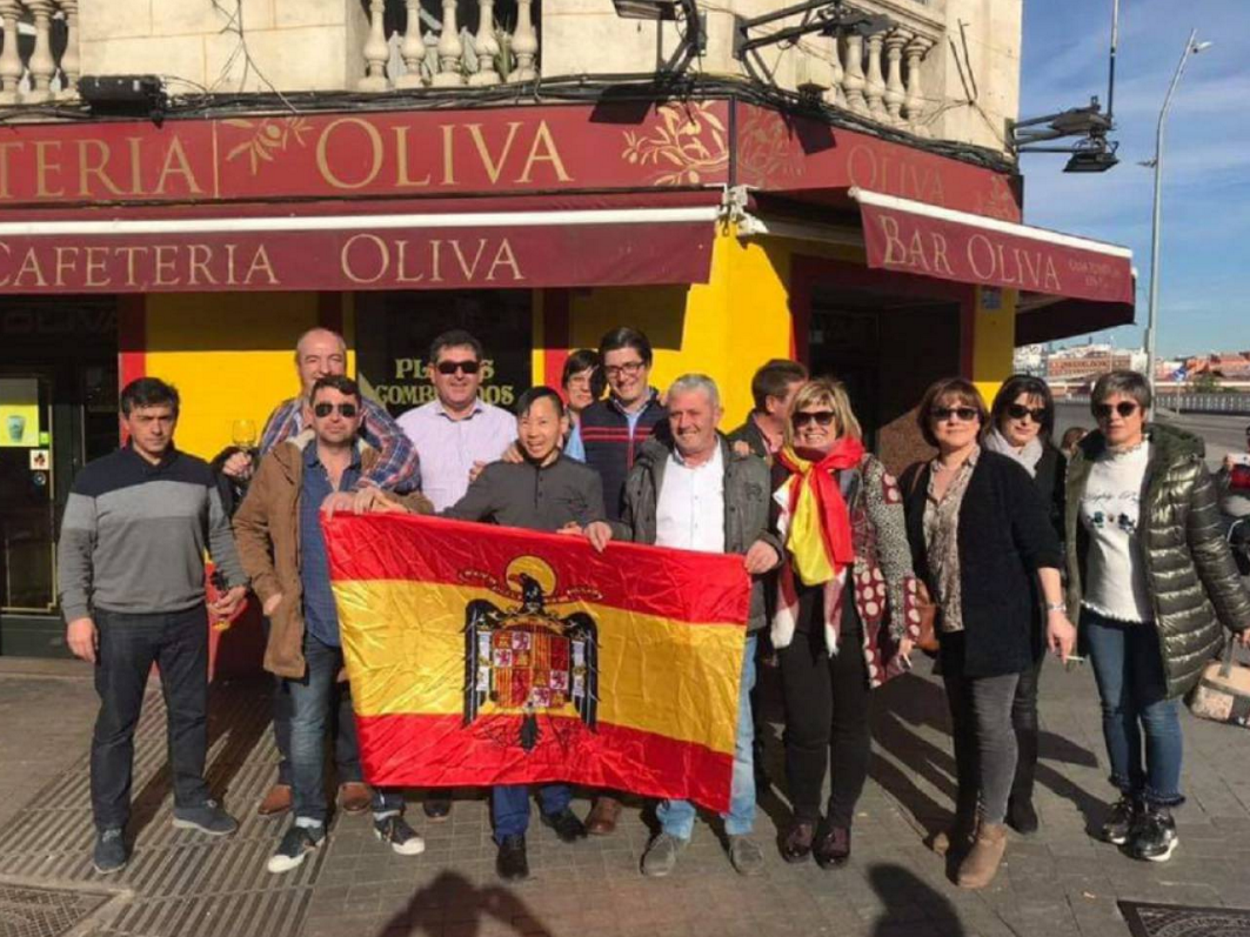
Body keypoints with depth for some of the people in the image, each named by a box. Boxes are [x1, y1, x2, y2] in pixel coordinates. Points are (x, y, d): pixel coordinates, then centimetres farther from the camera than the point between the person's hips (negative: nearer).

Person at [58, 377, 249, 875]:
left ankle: (191, 801, 31)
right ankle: (110, 827, 19)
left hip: (188, 618, 3)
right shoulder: (95, 478, -4)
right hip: (120, 622, -3)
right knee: (116, 725, 6)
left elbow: (219, 534, 12)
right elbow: (73, 551, -3)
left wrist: (236, 581, 1)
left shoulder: (199, 474, 4)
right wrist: (77, 613, -10)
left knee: (191, 713, 13)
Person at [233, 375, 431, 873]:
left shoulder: (382, 468, 1)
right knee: (306, 726, 11)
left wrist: (385, 502, -25)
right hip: (309, 624, 0)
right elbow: (248, 525, 10)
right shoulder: (281, 465, 1)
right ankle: (308, 822, 29)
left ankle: (388, 813, 29)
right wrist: (268, 588, 1)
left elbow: (424, 515, -5)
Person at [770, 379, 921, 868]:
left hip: (854, 615, -2)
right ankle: (804, 814, 29)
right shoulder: (782, 472, 3)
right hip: (799, 616, 2)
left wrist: (903, 624, -11)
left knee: (849, 722, 12)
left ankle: (840, 819, 30)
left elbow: (896, 551, -7)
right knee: (804, 724, 6)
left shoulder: (868, 472, -7)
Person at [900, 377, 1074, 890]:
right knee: (962, 722, 16)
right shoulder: (915, 480, 4)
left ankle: (991, 829, 16)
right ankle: (967, 816, 31)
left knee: (991, 723, -1)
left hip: (996, 621, -5)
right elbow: (910, 550, 11)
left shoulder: (1005, 474, -10)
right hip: (947, 623, 5)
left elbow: (1041, 545, -11)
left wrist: (1056, 610, -15)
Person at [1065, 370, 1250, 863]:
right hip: (1101, 613, 4)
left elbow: (1209, 545, -9)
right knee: (1116, 709, 15)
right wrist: (1067, 604, 8)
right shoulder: (1083, 464, 0)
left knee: (1156, 714, 6)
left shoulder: (1179, 463, -12)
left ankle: (1160, 810, 25)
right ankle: (1130, 797, 34)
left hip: (1162, 615, -4)